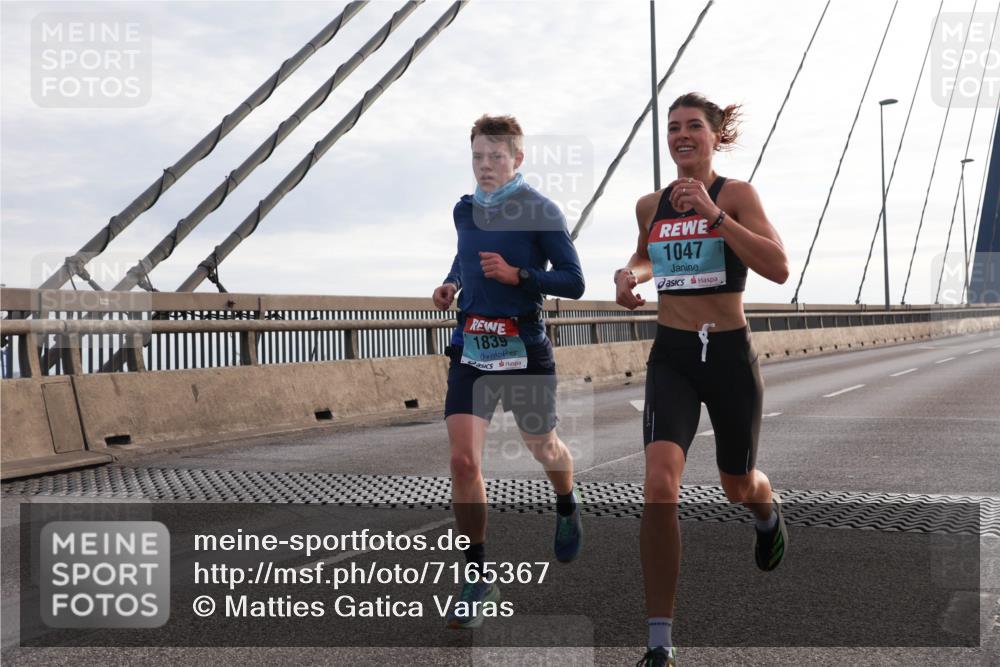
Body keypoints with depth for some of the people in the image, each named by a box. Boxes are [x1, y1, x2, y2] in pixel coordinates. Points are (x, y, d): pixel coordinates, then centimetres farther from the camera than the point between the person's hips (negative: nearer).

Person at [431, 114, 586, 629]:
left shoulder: (541, 211, -8)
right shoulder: (463, 210, 8)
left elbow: (574, 283, -9)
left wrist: (516, 275, -21)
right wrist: (452, 283, 8)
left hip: (525, 348, -3)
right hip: (470, 348, 3)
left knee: (543, 448, 16)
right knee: (463, 460, -9)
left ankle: (567, 506, 53)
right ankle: (478, 581, 2)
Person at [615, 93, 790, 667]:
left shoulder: (736, 194, -6)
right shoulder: (651, 206, 6)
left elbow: (779, 268, -20)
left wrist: (713, 214, -25)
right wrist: (629, 274, 5)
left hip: (729, 352, -2)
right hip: (671, 355, 2)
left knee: (738, 486, 17)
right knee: (660, 484, -19)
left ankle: (769, 512, 59)